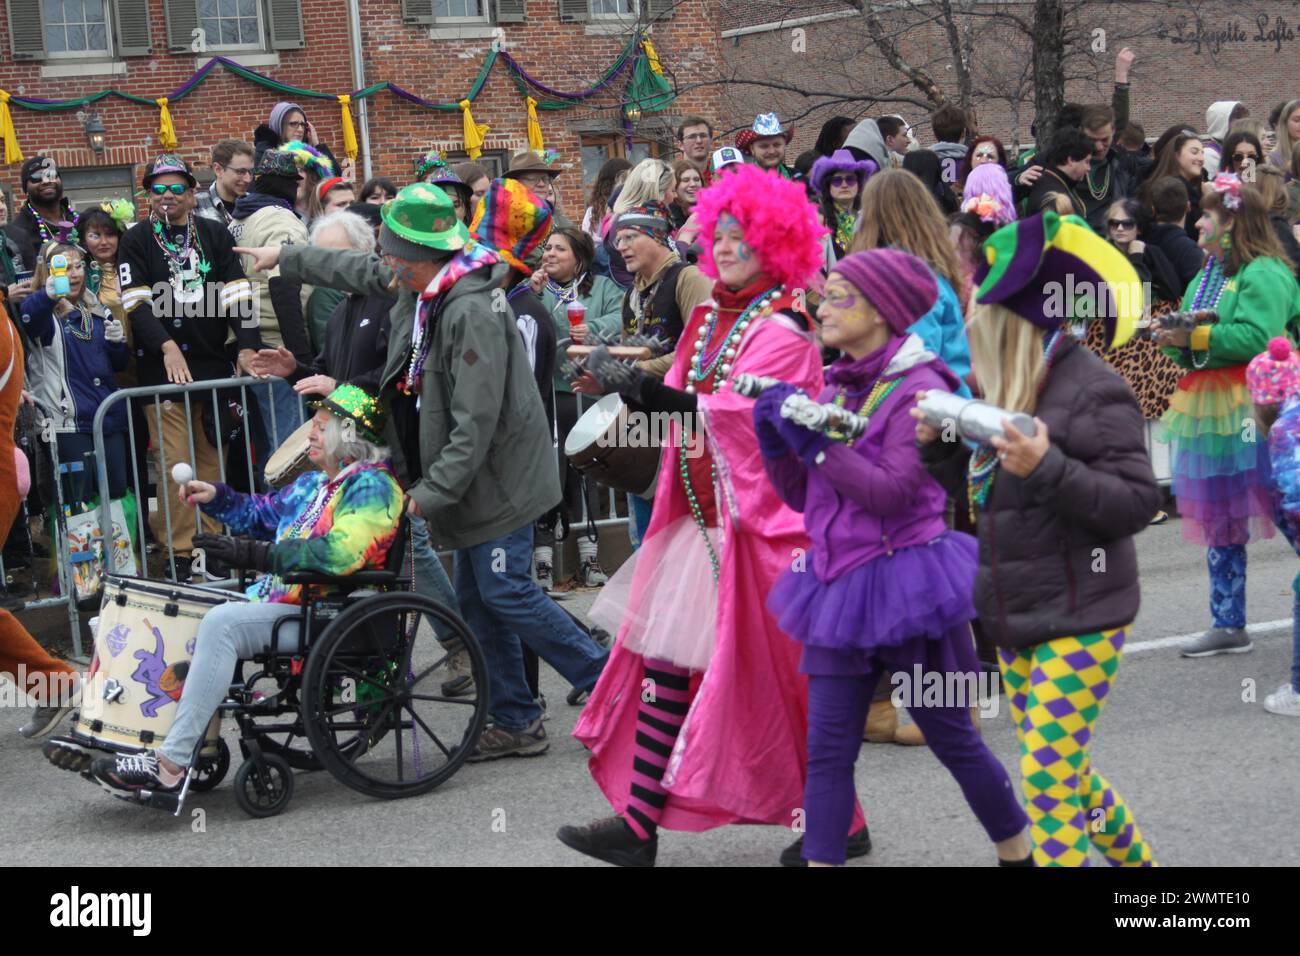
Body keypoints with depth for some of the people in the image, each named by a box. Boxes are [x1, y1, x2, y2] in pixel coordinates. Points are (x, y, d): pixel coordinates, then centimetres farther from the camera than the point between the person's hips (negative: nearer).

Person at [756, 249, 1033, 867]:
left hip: (903, 581, -6)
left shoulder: (917, 389, -11)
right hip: (841, 585, 6)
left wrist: (816, 442, -21)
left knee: (952, 739, 9)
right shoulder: (835, 389, 10)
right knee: (827, 750, 2)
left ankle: (1020, 853, 28)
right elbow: (802, 497, 11)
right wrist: (775, 441, -5)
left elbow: (892, 493, -22)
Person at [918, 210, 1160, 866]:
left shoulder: (1091, 390, -15)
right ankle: (1136, 858, 37)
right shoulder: (1004, 387, 9)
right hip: (1015, 619, 8)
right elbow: (967, 485, 17)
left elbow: (1136, 502, -19)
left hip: (1080, 620, -8)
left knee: (1047, 779, -9)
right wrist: (937, 441, -1)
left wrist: (1046, 467, -29)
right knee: (1064, 774, 17)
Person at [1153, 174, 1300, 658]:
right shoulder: (1207, 274, 18)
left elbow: (1256, 338, -22)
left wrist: (1197, 337, -22)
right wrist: (1175, 341, -1)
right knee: (1219, 523, 11)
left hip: (1252, 413, -9)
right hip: (1210, 413, 9)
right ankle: (1228, 625, 19)